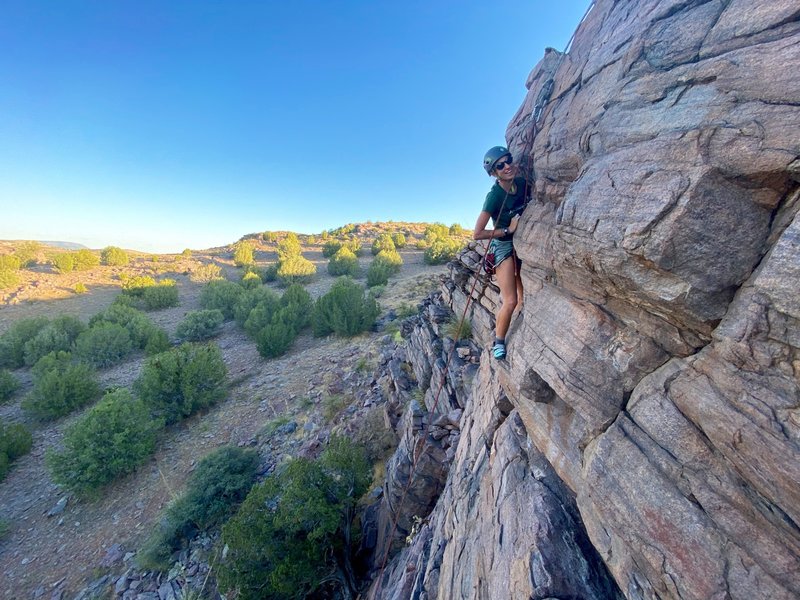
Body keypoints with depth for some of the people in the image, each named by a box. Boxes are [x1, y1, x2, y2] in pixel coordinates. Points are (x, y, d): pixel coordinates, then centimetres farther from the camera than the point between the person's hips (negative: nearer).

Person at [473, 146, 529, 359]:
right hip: (504, 246, -6)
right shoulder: (494, 196, -19)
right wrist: (508, 230, -18)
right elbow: (477, 234, -22)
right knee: (511, 301, -11)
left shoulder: (523, 183, -2)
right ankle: (498, 341, 9)